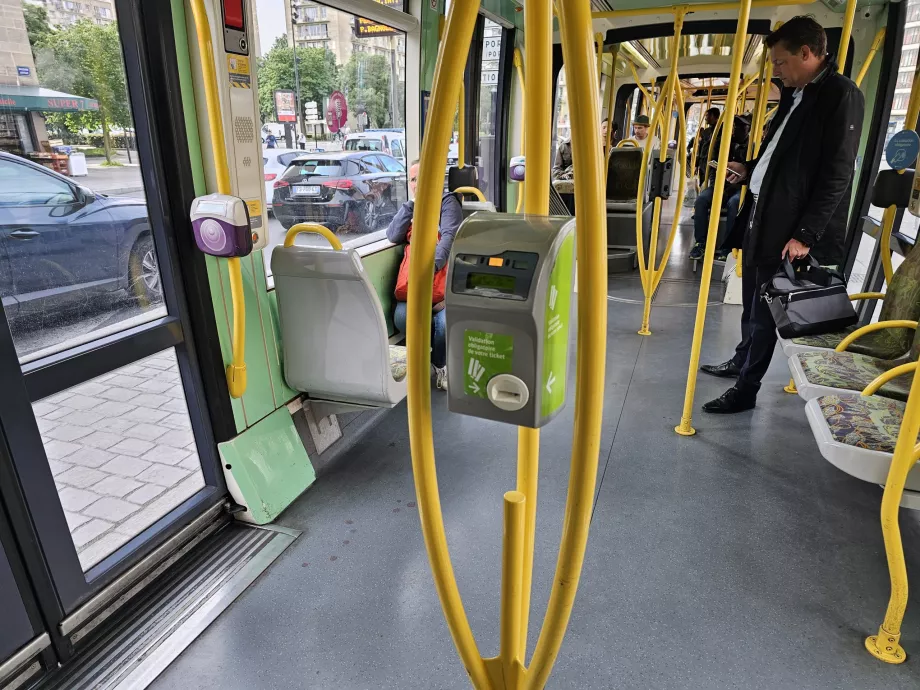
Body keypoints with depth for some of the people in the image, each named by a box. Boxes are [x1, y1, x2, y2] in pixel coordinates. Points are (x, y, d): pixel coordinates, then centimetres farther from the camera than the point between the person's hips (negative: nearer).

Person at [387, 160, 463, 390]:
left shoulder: (447, 202, 7)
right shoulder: (410, 209, 23)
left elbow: (449, 237, -11)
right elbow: (393, 236, 6)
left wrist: (432, 265, -29)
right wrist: (412, 203, 2)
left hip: (443, 275, -3)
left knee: (446, 321, -31)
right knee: (402, 318, -28)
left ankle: (440, 363, 3)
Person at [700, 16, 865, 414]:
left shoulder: (841, 95, -12)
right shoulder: (795, 94, 14)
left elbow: (837, 174, -17)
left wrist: (805, 234, -20)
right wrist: (749, 171, 11)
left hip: (786, 227, -8)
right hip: (760, 215, 8)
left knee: (765, 310, -1)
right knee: (751, 301, 19)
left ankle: (746, 390, 10)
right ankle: (741, 361, 36)